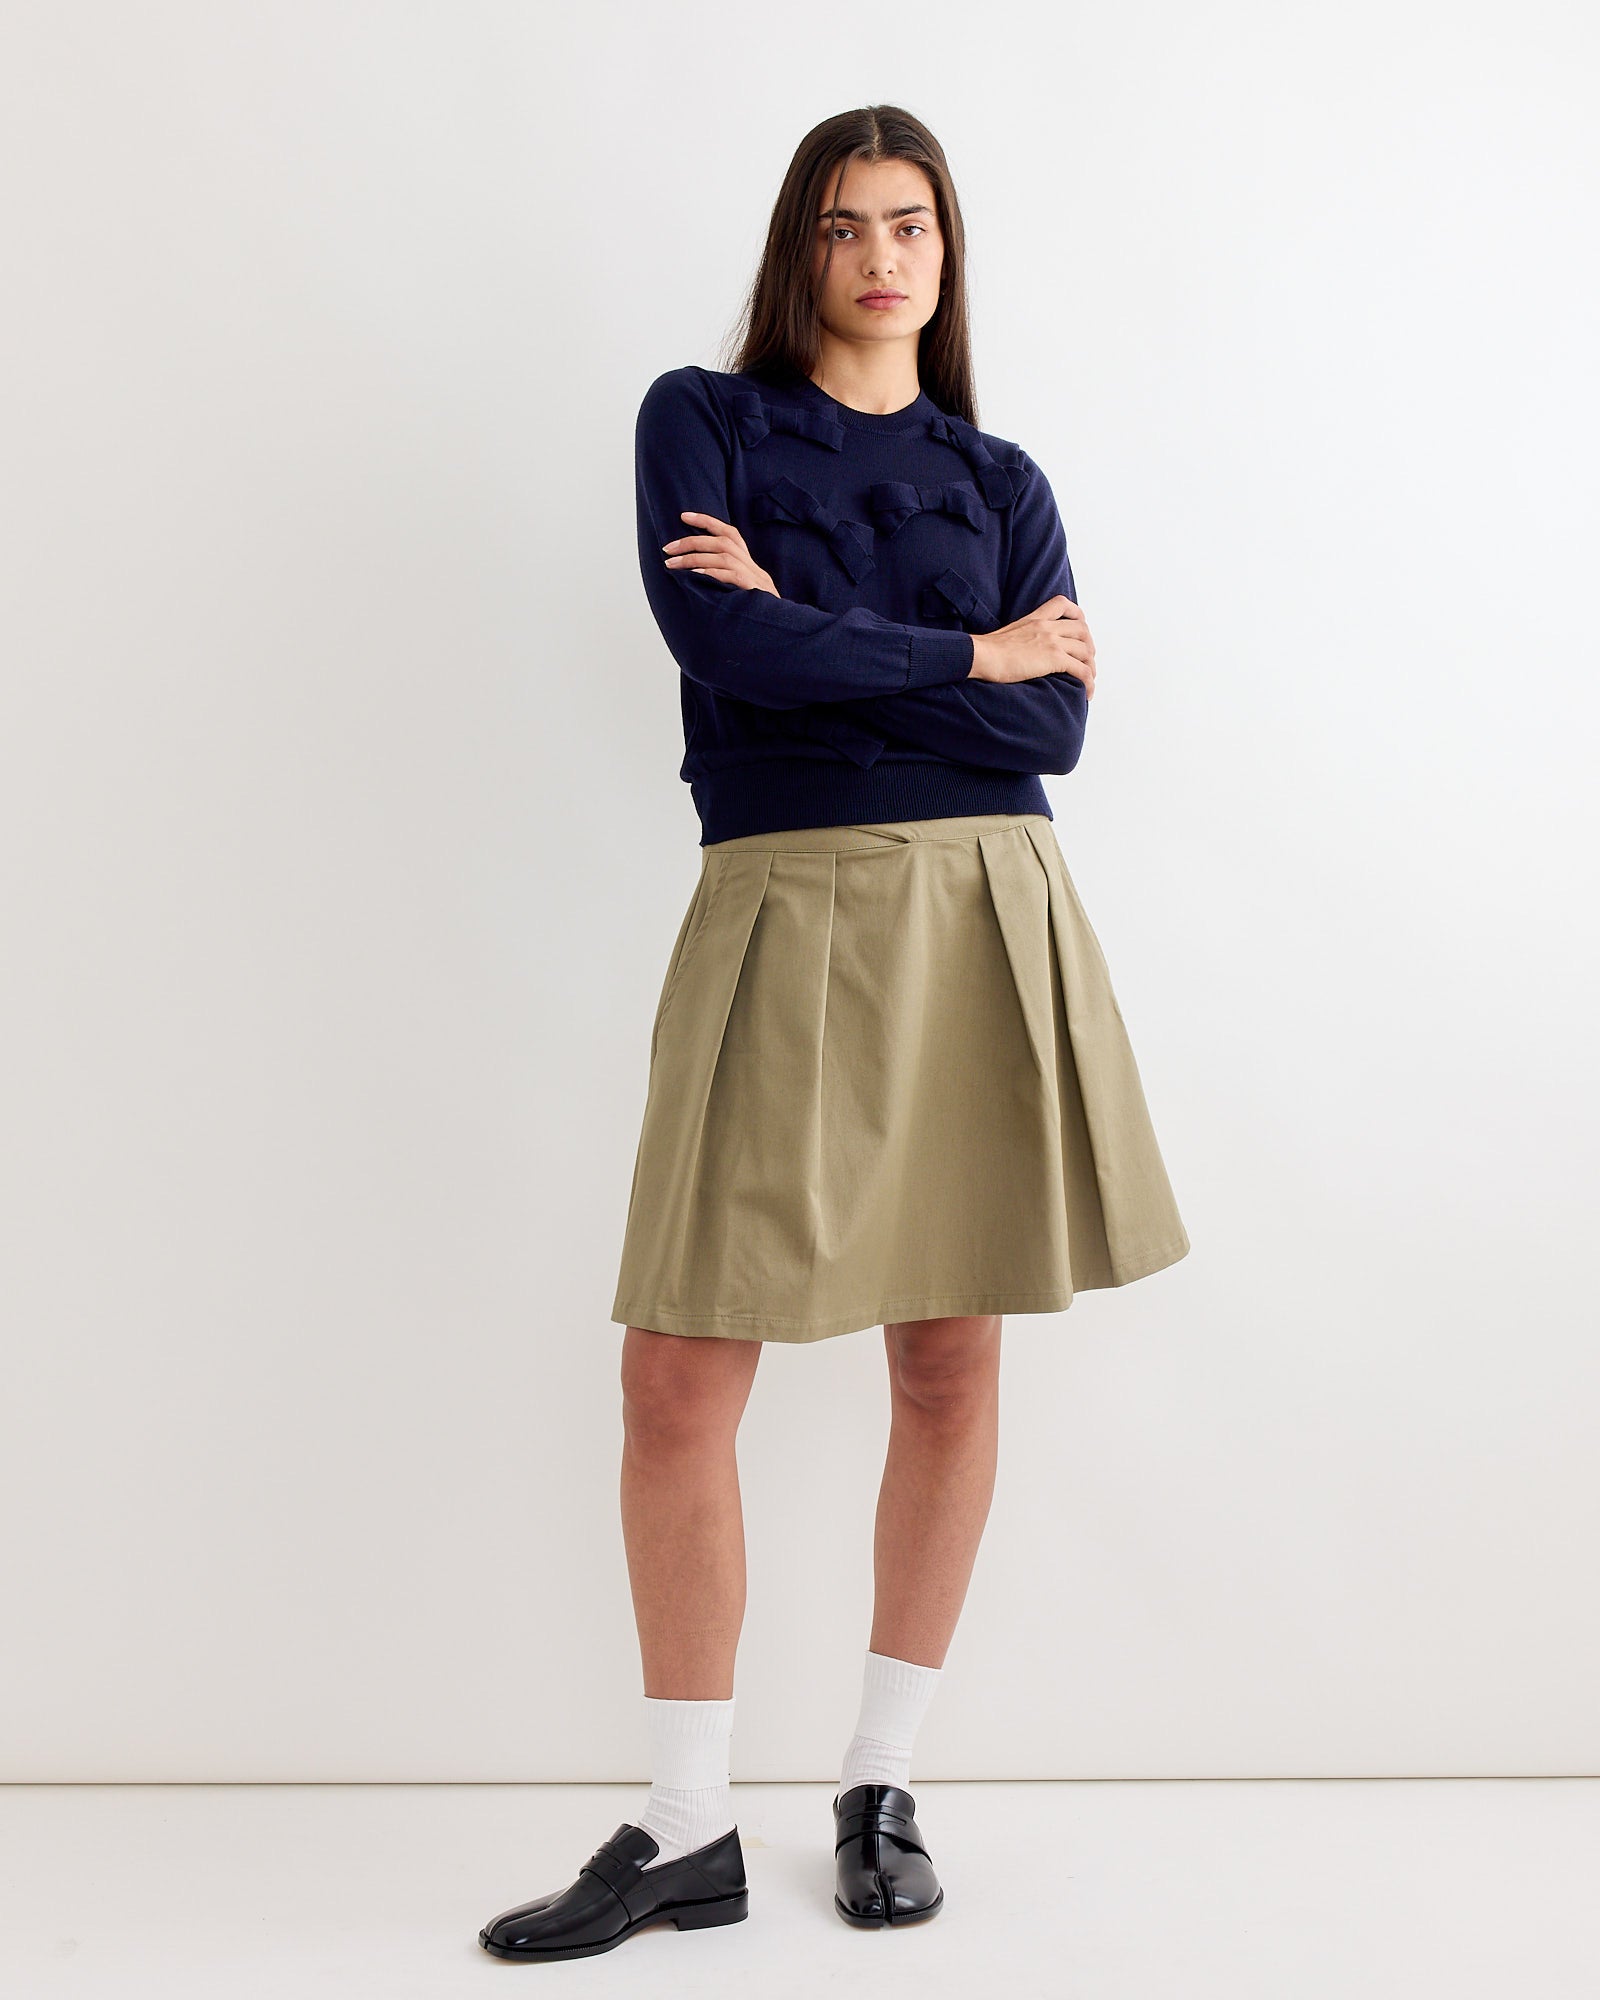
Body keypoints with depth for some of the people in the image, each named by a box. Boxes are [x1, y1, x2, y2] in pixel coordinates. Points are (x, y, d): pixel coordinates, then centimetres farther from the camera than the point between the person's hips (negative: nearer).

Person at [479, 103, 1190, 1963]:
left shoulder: (1002, 481, 14)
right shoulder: (700, 417, 9)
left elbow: (1057, 725, -1)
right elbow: (721, 645, -10)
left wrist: (813, 636, -9)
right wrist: (968, 657, -2)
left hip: (978, 916, 2)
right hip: (781, 909, -2)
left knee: (949, 1362, 5)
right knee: (676, 1379, -4)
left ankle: (881, 1786, 23)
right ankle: (687, 1829, 13)